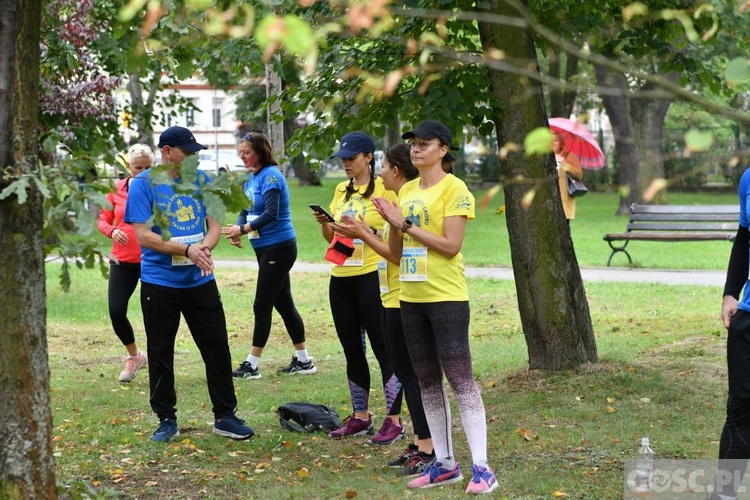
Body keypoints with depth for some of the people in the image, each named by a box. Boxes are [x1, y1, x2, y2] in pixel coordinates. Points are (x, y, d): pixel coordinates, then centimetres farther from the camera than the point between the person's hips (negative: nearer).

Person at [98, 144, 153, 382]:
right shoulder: (117, 190, 3)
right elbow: (103, 219, 10)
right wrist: (112, 231, -12)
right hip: (123, 261, 2)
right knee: (116, 311, -4)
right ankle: (134, 356, 21)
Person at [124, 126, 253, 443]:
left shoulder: (200, 180, 6)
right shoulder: (144, 184, -7)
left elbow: (214, 224, 7)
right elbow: (143, 236, -13)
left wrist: (205, 246, -15)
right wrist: (187, 250, -21)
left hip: (200, 282, 3)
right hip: (159, 283, -3)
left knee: (217, 348, 3)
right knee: (160, 354, 5)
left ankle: (224, 416, 12)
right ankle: (166, 419, 17)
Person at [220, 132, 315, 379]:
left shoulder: (270, 176, -15)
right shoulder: (251, 178, 12)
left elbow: (271, 213, -24)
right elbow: (246, 210, 11)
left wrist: (243, 229, -27)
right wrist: (237, 229, -9)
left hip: (279, 247, -9)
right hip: (265, 248, 9)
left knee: (262, 305, -7)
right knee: (283, 304, 12)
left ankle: (252, 365, -3)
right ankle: (303, 361, 19)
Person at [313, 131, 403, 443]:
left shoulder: (383, 188, -6)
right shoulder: (342, 190, 14)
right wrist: (324, 224, -2)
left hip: (371, 276, -7)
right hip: (340, 278, 7)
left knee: (384, 350, -5)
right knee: (352, 351, 12)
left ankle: (394, 421, -2)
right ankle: (360, 417, 20)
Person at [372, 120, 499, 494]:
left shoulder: (454, 189, -8)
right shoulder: (406, 191, 13)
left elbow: (451, 245, -18)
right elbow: (396, 251, 13)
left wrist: (405, 224, -17)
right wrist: (394, 223, -7)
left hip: (446, 296, -8)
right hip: (411, 296, 8)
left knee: (459, 378, -9)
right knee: (427, 382, 10)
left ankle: (481, 468, -8)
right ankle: (444, 463, 18)